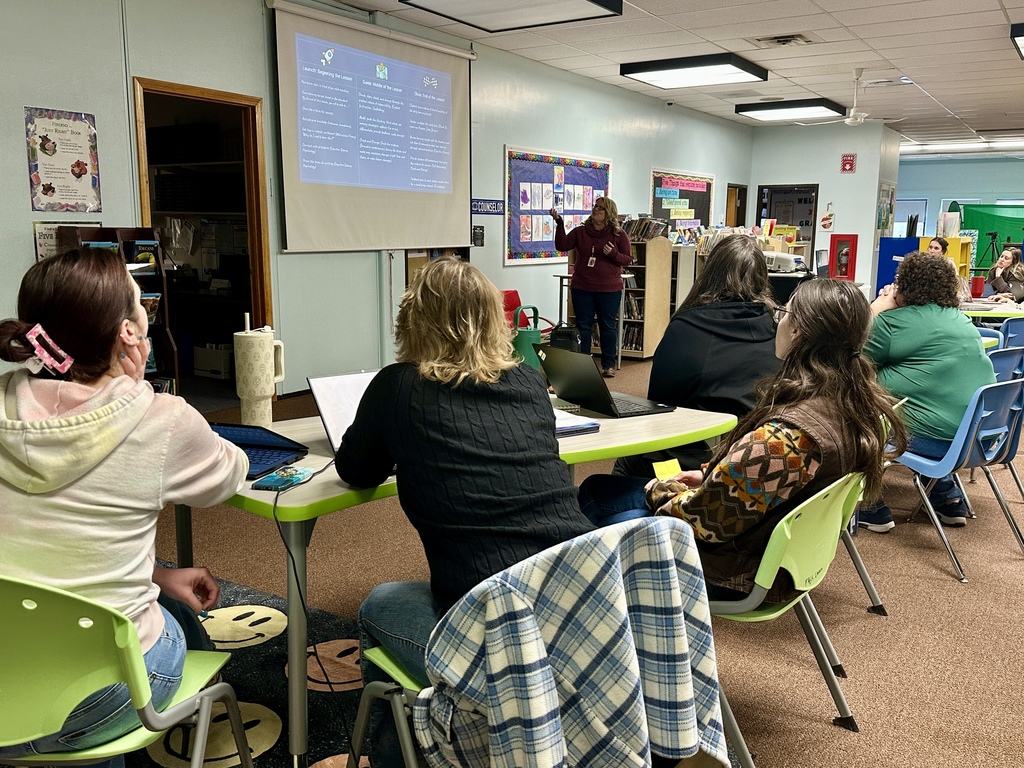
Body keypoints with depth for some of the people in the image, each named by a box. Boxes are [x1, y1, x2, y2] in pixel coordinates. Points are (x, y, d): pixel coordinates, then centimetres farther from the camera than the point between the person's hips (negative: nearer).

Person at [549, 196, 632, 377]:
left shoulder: (619, 235, -1)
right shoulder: (580, 232, 4)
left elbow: (628, 260, -1)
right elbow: (562, 246, -7)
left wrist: (613, 253, -19)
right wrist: (559, 223, -16)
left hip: (609, 289, -2)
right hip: (581, 287, 2)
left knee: (608, 326, 6)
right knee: (583, 326, 6)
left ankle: (608, 364, 16)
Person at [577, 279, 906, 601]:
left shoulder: (784, 436, -36)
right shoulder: (864, 404, -8)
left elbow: (705, 519, -25)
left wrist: (657, 491, -6)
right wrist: (711, 474, 5)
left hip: (736, 579, -9)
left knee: (595, 491, 7)